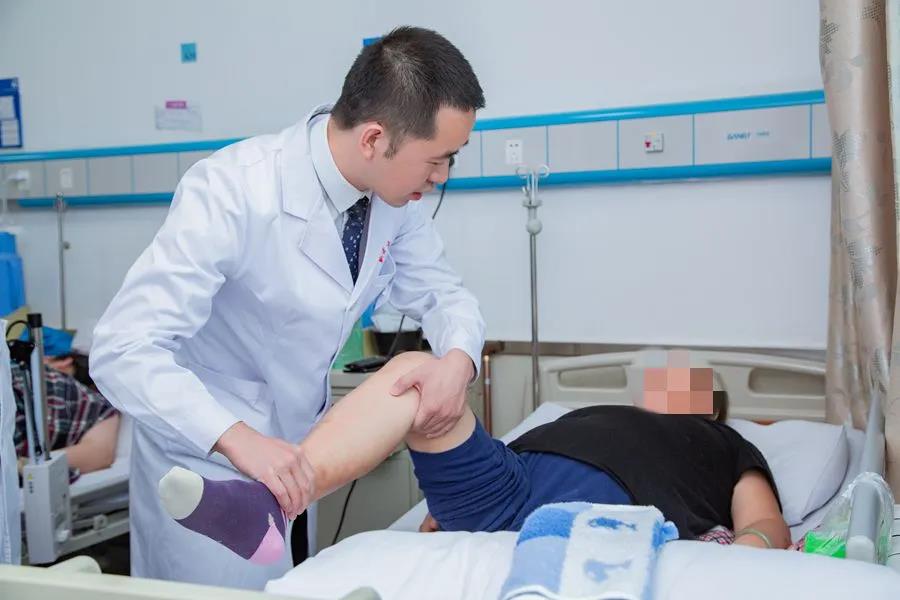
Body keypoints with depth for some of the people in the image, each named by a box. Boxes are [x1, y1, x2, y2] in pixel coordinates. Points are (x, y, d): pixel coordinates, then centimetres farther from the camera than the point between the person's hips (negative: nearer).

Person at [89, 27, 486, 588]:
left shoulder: (396, 191, -12)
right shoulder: (233, 192, -30)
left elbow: (442, 291, 0)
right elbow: (125, 349, -32)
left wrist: (459, 358, -23)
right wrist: (237, 437, -46)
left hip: (301, 444, 6)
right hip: (206, 448, -6)